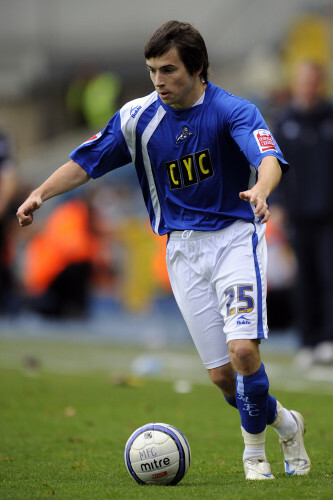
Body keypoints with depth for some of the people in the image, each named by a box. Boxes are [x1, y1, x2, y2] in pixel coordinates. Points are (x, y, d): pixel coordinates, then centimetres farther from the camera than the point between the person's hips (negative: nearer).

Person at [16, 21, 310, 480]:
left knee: (243, 350, -22)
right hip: (182, 248, 4)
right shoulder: (139, 117, 0)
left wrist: (260, 190, -52)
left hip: (235, 236, -4)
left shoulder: (233, 111, -13)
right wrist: (41, 193, -13)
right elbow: (87, 160, 4)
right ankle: (285, 423, 29)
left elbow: (269, 157, -29)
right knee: (221, 373, 1)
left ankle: (254, 448, 2)